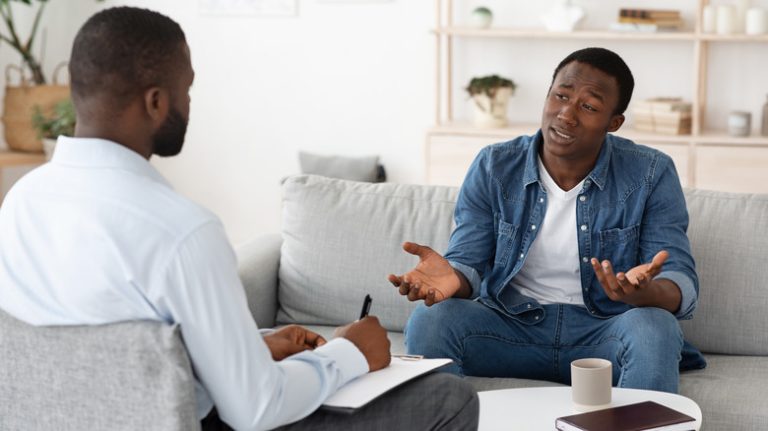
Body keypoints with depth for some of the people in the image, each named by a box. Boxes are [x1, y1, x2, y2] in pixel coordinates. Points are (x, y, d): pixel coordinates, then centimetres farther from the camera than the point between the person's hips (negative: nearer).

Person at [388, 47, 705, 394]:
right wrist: (453, 278, -28)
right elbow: (468, 264, 0)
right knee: (429, 321, -26)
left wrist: (646, 292, -37)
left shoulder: (651, 174, -5)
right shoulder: (493, 167, -1)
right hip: (510, 324, 1)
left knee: (654, 328, -34)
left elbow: (681, 282, -10)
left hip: (606, 330, -1)